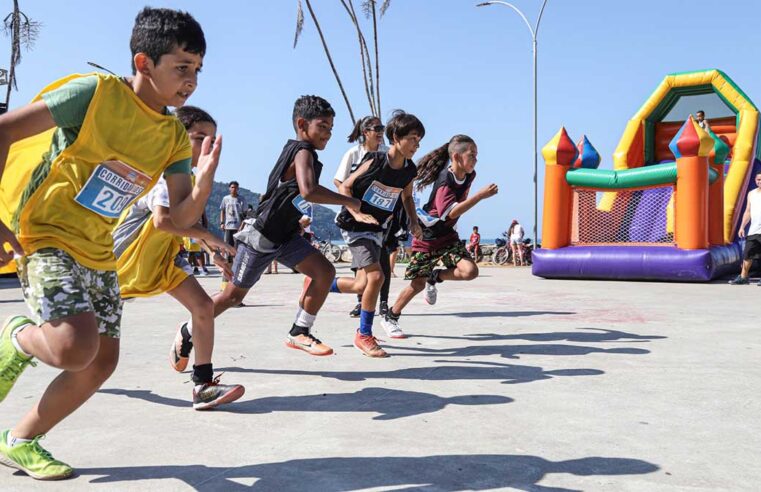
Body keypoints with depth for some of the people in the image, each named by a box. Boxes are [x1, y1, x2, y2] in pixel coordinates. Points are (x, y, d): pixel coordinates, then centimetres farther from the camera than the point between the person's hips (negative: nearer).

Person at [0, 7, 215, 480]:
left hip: (98, 252, 7)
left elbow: (182, 217, -2)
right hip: (45, 235, -7)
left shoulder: (175, 137, 2)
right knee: (75, 348, -26)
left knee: (102, 362, 6)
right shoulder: (96, 93, -15)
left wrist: (205, 181, -23)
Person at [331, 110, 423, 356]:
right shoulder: (375, 161, -18)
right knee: (376, 276, -18)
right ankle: (364, 335, -1)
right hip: (354, 225, -7)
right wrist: (356, 212, -25)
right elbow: (345, 187, -11)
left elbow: (407, 197, 17)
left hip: (376, 230, 7)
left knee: (362, 285, 6)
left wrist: (414, 222, 2)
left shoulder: (410, 171, -2)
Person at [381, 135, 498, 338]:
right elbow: (451, 212, -37)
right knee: (418, 283, 0)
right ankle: (390, 318, 21)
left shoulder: (469, 175, -2)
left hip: (448, 236, 6)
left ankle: (435, 277, 10)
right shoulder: (444, 180, -25)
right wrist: (480, 195, -40)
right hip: (426, 237, -6)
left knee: (470, 271, -16)